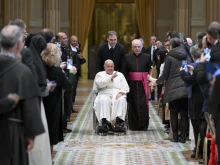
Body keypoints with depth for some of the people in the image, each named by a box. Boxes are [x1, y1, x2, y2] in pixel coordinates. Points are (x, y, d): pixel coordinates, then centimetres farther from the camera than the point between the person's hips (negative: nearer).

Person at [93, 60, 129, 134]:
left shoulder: (120, 75, 24)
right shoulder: (100, 74, 19)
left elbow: (126, 88, 13)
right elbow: (100, 84, -5)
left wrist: (121, 92, -9)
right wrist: (111, 78, -15)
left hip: (117, 95, 1)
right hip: (105, 94, -1)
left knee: (121, 100, -34)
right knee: (103, 100, -37)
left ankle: (119, 122, -47)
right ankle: (105, 122, -47)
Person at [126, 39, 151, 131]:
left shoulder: (147, 57, 4)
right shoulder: (127, 58, 5)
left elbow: (150, 71, 4)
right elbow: (124, 72, 5)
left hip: (143, 84, -1)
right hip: (131, 84, 1)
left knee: (143, 105, -5)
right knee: (132, 105, 2)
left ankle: (143, 125, 4)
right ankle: (133, 125, 11)